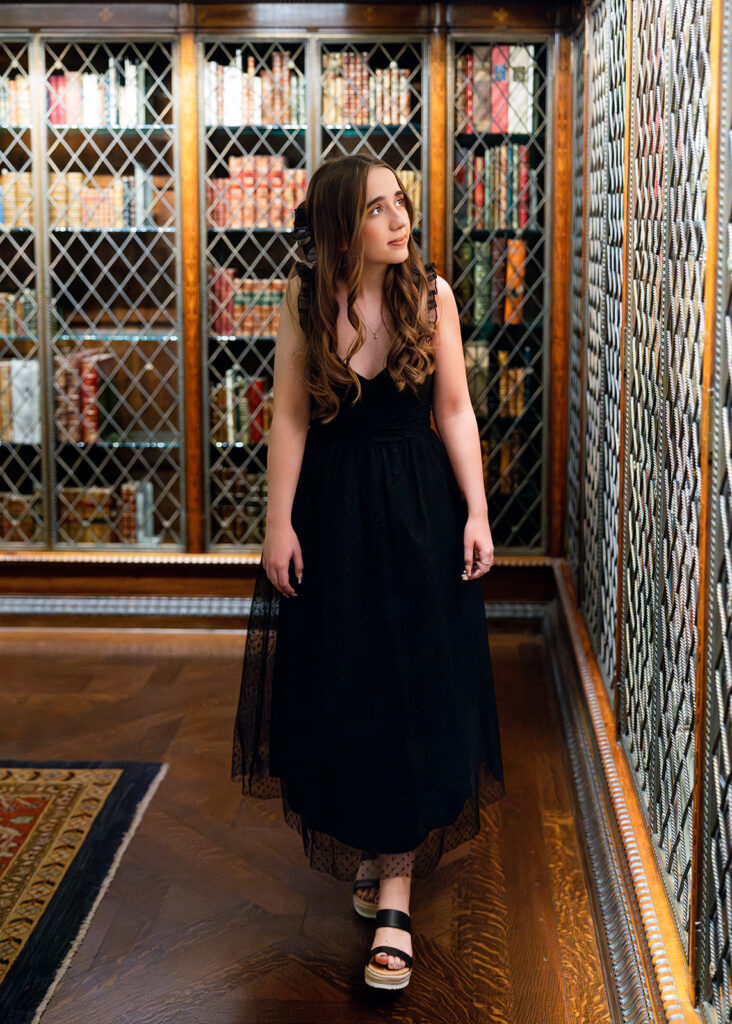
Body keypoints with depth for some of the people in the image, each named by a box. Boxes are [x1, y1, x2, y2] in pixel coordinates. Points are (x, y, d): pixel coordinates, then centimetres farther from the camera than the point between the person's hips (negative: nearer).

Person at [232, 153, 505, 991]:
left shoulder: (431, 294, -5)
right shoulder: (305, 299, -5)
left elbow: (454, 409, -2)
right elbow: (290, 416, -4)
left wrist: (476, 513, -5)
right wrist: (278, 524, -6)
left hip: (419, 510, 0)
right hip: (331, 509, 1)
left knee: (413, 693, -1)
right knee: (337, 691, 9)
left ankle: (395, 890, 6)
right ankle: (364, 846, 32)